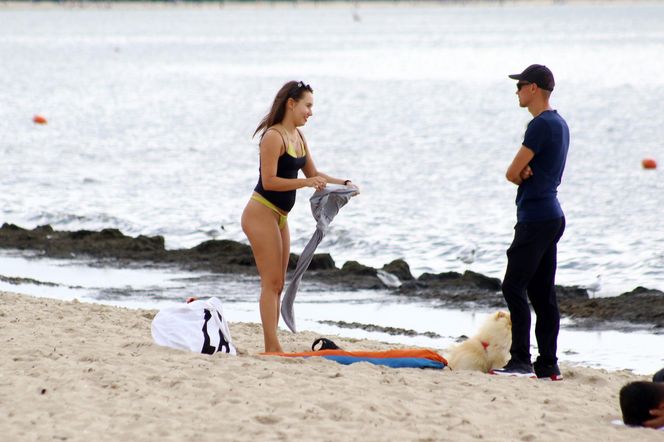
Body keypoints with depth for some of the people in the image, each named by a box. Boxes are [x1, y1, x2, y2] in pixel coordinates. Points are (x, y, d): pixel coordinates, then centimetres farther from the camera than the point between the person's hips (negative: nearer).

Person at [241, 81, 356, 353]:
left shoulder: (297, 137, 11)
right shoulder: (274, 136, -17)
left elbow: (313, 173, 19)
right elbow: (269, 181, -22)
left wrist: (343, 183, 7)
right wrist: (306, 183, -27)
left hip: (279, 217, 10)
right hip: (261, 213, -10)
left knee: (277, 284, 9)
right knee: (271, 282, -11)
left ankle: (272, 348, 10)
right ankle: (272, 347, -12)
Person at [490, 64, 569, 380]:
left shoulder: (541, 124, -15)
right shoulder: (558, 123, 16)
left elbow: (513, 172, -14)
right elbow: (524, 171, 15)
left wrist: (521, 174, 8)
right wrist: (526, 173, -8)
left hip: (536, 219, -10)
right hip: (552, 215, 10)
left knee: (514, 288, -10)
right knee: (543, 294, 9)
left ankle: (521, 361, -14)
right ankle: (548, 366, 10)